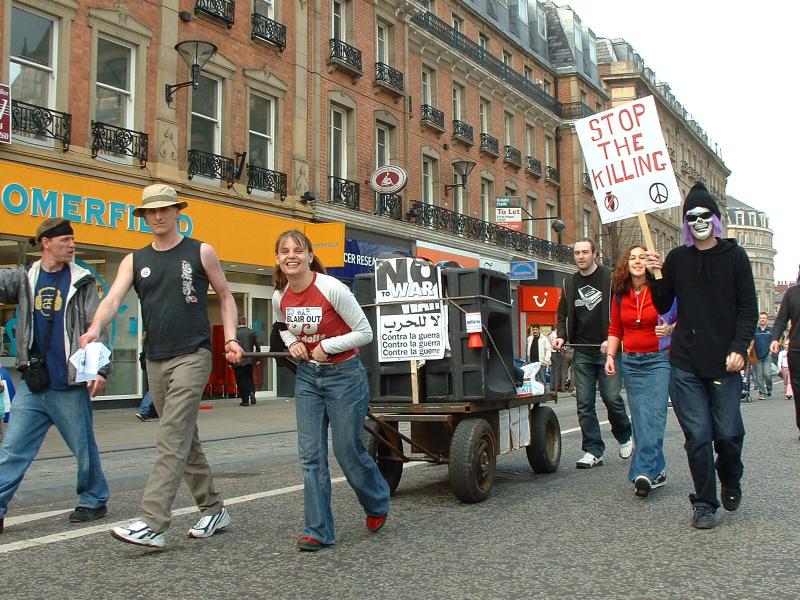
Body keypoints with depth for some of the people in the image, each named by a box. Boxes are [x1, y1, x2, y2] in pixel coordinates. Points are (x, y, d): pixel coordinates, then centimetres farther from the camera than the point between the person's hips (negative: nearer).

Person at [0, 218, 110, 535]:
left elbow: (97, 329, -5)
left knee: (84, 448, 8)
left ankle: (93, 500, 25)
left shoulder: (82, 281, -1)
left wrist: (100, 369, -13)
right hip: (32, 384, 3)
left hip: (71, 385, -3)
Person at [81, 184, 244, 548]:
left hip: (192, 355, -5)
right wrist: (95, 329, -24)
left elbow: (224, 296, 9)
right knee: (184, 440, 11)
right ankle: (214, 510, 23)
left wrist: (230, 338, -4)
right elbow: (113, 299, -4)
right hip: (156, 360, 5)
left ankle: (153, 524, -14)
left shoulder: (200, 253, 3)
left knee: (172, 439, -13)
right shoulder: (135, 261, 11)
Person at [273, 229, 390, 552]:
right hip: (307, 377, 5)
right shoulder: (279, 297, -3)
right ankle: (318, 531, 8)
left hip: (344, 375, -5)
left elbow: (364, 332, -13)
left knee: (347, 450, 3)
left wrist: (326, 346, -19)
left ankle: (378, 502, 33)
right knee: (311, 454, -1)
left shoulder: (332, 289, -20)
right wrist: (293, 343, -3)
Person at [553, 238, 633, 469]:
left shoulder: (610, 278, 1)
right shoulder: (570, 283, 14)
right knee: (584, 403, 0)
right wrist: (561, 336, 1)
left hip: (607, 349, -4)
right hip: (581, 351, 4)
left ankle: (625, 437, 24)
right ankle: (593, 451, 6)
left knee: (612, 397, -3)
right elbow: (564, 315, 20)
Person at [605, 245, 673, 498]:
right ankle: (657, 471, 15)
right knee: (640, 419, 5)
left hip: (658, 360, -4)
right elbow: (615, 330, 15)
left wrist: (669, 329, -19)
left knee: (654, 416, -13)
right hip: (630, 362, 5)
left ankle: (643, 472, -15)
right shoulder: (620, 296, 9)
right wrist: (610, 356, 4)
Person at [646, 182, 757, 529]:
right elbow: (663, 307, 11)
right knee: (697, 436, 0)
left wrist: (739, 347, -10)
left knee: (728, 434, -2)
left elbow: (748, 308, 2)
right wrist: (655, 277, -5)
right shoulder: (676, 259, 8)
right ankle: (704, 504, 15)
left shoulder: (734, 256, 4)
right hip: (685, 363, 1)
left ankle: (730, 482, 30)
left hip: (725, 362, -1)